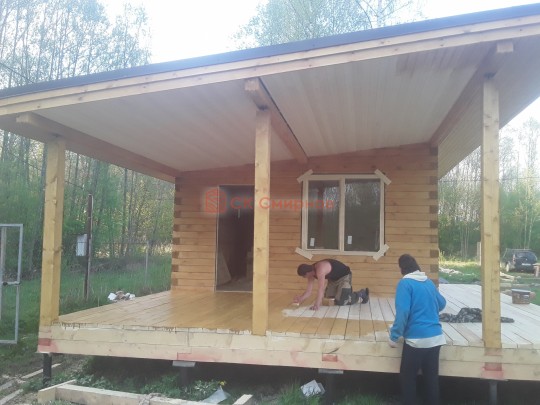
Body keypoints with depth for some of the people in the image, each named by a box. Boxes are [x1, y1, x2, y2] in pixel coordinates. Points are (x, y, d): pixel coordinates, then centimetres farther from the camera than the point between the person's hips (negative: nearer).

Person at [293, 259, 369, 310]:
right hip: (334, 278, 10)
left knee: (340, 302, -17)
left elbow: (321, 288, -43)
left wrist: (317, 305, -48)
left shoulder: (320, 269, -35)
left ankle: (361, 294, 8)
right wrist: (301, 298, -23)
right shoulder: (311, 272, -7)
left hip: (344, 276, -10)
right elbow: (308, 291, -5)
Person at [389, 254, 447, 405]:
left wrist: (394, 337, -10)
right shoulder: (429, 282, 10)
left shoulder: (405, 283, -9)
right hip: (436, 337, 6)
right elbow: (442, 303, 26)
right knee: (432, 378, 14)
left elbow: (402, 312, -18)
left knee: (407, 378, 9)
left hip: (416, 338, -6)